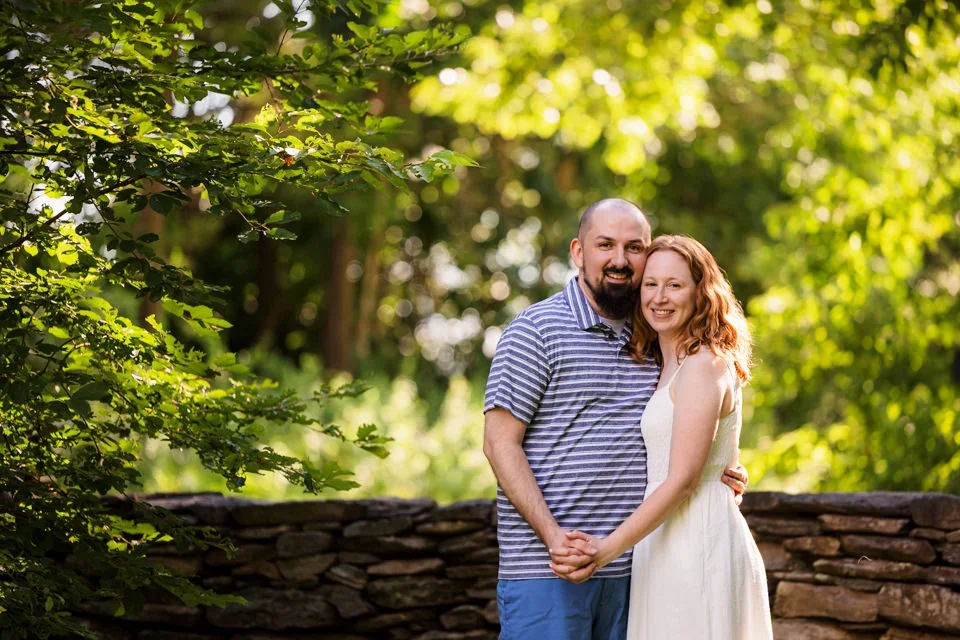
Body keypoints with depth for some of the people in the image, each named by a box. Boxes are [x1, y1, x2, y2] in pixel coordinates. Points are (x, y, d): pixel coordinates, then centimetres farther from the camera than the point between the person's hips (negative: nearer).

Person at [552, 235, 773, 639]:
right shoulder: (667, 367, 18)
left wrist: (608, 549, -18)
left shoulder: (703, 365, -10)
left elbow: (682, 481, -16)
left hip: (696, 545, -9)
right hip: (670, 549, 9)